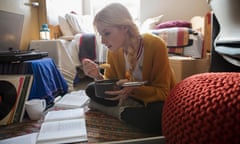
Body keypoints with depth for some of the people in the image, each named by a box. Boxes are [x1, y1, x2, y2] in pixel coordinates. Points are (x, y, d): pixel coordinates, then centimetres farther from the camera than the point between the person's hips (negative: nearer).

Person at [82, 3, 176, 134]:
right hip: (132, 96, 5)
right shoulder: (114, 50, -10)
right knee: (91, 89, -6)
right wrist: (98, 76, -25)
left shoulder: (155, 45, -26)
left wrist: (133, 89, -39)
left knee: (157, 117, -38)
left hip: (156, 100, -4)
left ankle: (118, 111, -12)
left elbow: (163, 92, -22)